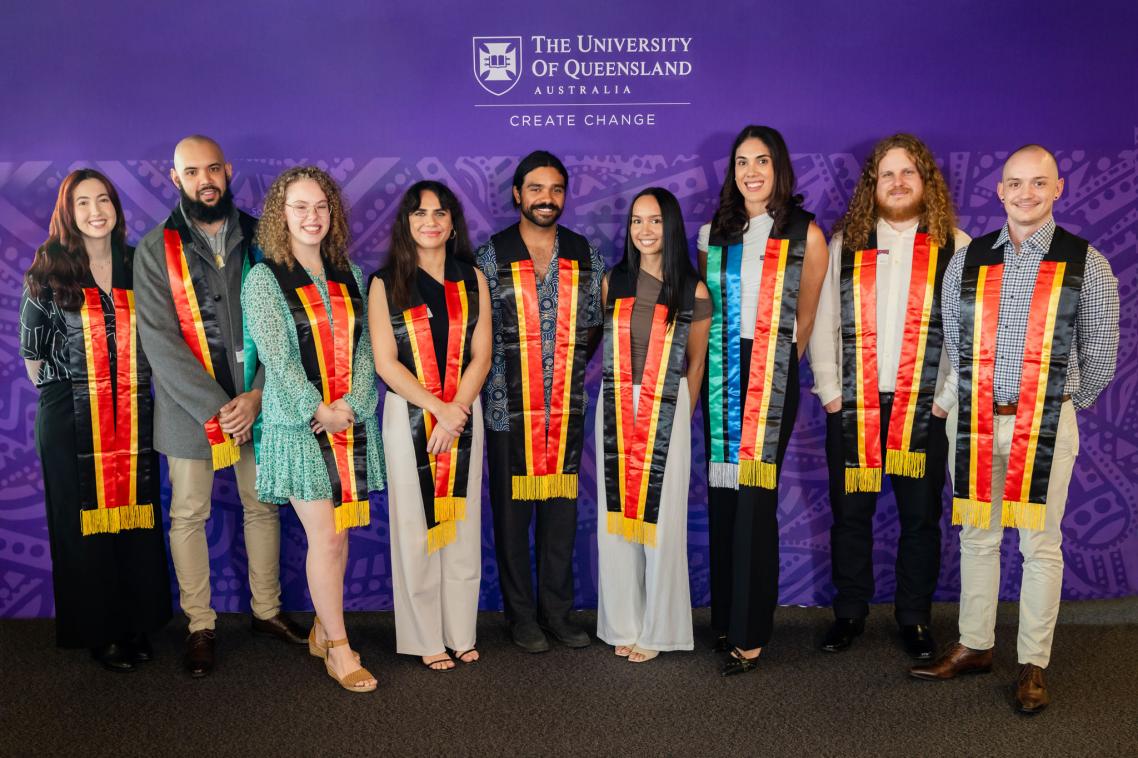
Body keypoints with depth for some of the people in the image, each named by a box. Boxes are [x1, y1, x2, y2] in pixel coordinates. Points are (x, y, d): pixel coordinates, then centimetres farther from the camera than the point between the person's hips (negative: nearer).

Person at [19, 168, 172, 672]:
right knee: (84, 522, 4)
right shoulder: (50, 271, -1)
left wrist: (138, 383, 10)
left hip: (133, 416, 3)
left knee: (136, 517, 6)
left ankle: (137, 624, 19)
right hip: (72, 418, -2)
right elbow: (31, 346, 6)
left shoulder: (136, 266, 7)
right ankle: (98, 631, 16)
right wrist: (58, 385, 9)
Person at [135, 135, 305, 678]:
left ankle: (266, 610, 28)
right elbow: (159, 339, -9)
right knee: (188, 515, 6)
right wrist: (215, 407, -15)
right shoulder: (156, 248, -2)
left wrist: (258, 395, -12)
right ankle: (200, 627, 20)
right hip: (190, 404, -2)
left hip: (256, 399, 2)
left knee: (262, 505, 11)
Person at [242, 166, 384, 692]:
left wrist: (352, 403, -9)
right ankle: (338, 650, 8)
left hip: (352, 424, 4)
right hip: (299, 426, -4)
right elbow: (276, 356, -7)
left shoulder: (349, 275, 11)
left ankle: (323, 631, 25)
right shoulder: (263, 279, 0)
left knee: (339, 534, 8)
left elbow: (364, 347, 5)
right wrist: (318, 411, -13)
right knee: (325, 536, -4)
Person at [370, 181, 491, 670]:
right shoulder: (386, 283, 1)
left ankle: (460, 632, 19)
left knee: (462, 524, 7)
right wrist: (439, 408, -14)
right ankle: (426, 639, 14)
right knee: (416, 527, 3)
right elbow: (385, 363, -6)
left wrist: (454, 415, -11)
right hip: (408, 415, -2)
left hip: (463, 414, 2)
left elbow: (480, 356, 1)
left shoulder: (471, 279, 7)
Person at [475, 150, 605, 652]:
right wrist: (497, 376, 0)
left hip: (567, 408, 3)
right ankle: (521, 616, 20)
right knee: (512, 513, 6)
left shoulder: (585, 257, 7)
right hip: (508, 409, -2)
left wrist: (568, 366, 6)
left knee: (562, 511, 9)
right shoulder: (490, 257, -1)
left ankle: (557, 612, 22)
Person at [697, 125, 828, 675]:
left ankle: (749, 633, 3)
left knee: (754, 496, -6)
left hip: (772, 376, -4)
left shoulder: (805, 234, 1)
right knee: (721, 494, 7)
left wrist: (780, 362, 8)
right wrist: (709, 369, 11)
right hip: (720, 374, 4)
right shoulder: (715, 233, 11)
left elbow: (806, 316, 4)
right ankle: (724, 617, 20)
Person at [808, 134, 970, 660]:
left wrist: (948, 397, -7)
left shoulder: (955, 247, 1)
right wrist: (829, 391, -1)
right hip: (852, 406, 1)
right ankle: (849, 613, 24)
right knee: (849, 515, 9)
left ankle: (914, 620, 24)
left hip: (924, 409, -1)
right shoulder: (845, 243, 7)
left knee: (921, 518, 8)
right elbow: (823, 321, 6)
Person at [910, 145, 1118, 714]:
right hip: (976, 421, 3)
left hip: (1047, 423, -2)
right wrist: (974, 401, 10)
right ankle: (974, 646, 27)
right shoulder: (966, 261, 4)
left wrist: (1067, 403, 10)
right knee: (977, 537, 12)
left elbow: (1101, 354, 3)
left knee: (1040, 545, 6)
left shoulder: (1086, 264, -3)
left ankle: (1033, 665, 19)